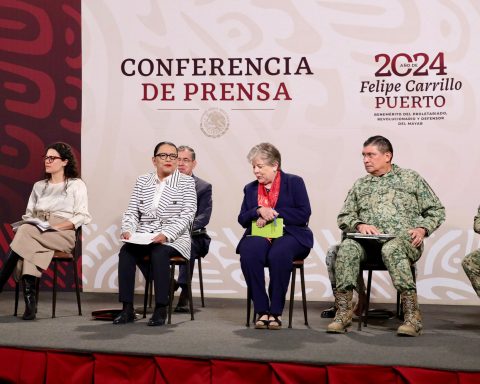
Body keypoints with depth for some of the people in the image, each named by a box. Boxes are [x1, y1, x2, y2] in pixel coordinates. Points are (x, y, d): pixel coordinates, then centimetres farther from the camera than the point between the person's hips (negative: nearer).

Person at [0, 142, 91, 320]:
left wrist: (56, 226, -14)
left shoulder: (76, 185, 10)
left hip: (63, 235, -4)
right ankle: (30, 302, -42)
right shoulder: (39, 186, 26)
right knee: (27, 243, -36)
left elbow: (82, 217, -1)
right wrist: (28, 223, -4)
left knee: (25, 233, -34)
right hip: (34, 233, 4)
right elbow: (28, 214, 21)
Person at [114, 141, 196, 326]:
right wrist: (127, 230, -11)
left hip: (174, 239, -3)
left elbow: (186, 216, -8)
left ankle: (161, 309, -26)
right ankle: (127, 308, -20)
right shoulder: (142, 181, 12)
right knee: (126, 251, -26)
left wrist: (166, 235, -21)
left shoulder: (186, 182, 2)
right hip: (143, 237, 3)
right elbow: (131, 212, 10)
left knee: (159, 253, -34)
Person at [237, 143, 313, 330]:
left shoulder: (294, 182, 8)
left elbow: (304, 214, -4)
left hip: (289, 235, -3)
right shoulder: (250, 188, 20)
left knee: (278, 254, -38)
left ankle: (276, 311, -26)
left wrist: (272, 215, -8)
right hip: (259, 236, 3)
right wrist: (258, 211, -9)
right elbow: (242, 219, 12)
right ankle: (261, 311, -25)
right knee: (249, 253, -33)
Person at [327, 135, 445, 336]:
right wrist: (359, 225, -4)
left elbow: (436, 210, 13)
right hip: (368, 240, 3)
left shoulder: (410, 178, 16)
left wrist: (422, 229, -5)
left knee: (391, 249, -38)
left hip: (404, 239, -2)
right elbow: (343, 217, 17)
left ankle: (412, 315, -36)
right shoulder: (360, 185, 23)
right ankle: (343, 312, -32)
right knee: (347, 247, -31)